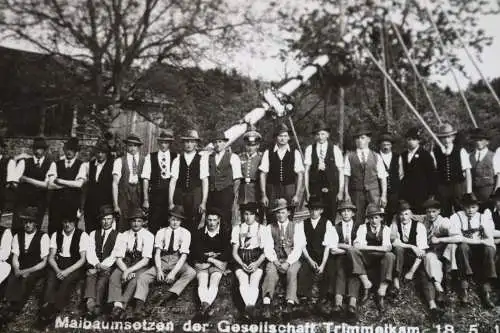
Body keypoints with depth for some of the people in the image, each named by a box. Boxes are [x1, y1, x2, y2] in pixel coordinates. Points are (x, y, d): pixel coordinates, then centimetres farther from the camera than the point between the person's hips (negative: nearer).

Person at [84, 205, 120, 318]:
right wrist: (97, 264, -12)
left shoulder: (118, 235, 10)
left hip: (108, 267, -2)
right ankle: (90, 301, -50)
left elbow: (114, 255, -2)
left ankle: (96, 306, -44)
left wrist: (102, 265, -16)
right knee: (90, 275, -30)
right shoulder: (93, 234, 20)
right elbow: (90, 252, 7)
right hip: (94, 265, 2)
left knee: (103, 275, -33)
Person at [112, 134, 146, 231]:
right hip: (123, 195, 0)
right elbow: (115, 183, -1)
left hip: (139, 194, 0)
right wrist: (115, 205, -6)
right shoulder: (119, 161, 2)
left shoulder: (144, 160, 4)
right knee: (122, 226, -3)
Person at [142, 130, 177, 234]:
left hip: (171, 196, 1)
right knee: (153, 226, -2)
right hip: (154, 196, 0)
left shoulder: (176, 157, 5)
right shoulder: (150, 157, 5)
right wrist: (146, 200, -5)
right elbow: (145, 179, 1)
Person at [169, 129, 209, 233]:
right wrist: (170, 202, -1)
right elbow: (173, 181, 4)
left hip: (195, 197, -1)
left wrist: (204, 202, -6)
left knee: (194, 227, -3)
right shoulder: (177, 160, 6)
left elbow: (205, 181, 0)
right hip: (180, 196, 1)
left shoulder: (202, 159, 2)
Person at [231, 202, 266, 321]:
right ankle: (251, 308, -41)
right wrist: (242, 264, -9)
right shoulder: (237, 229, 14)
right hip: (240, 261, 1)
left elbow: (265, 251, 5)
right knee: (243, 281, -29)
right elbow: (234, 251, 9)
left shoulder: (262, 229, 11)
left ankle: (250, 307, -45)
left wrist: (257, 263, -13)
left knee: (254, 281, -30)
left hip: (257, 261, -1)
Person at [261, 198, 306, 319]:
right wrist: (275, 261, -14)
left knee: (292, 271, -33)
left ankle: (290, 304, -39)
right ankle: (266, 304, -42)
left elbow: (298, 247, -4)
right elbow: (268, 248, 4)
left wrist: (288, 262, -17)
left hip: (292, 259, -1)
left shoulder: (296, 226, 6)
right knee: (270, 272, -30)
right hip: (275, 259, 1)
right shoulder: (269, 228, 12)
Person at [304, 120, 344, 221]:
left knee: (331, 218, -3)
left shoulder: (335, 149, 3)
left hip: (331, 190, 0)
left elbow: (341, 171, 4)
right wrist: (307, 191, -1)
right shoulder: (309, 149, 4)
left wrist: (341, 191, 0)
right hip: (314, 191, 0)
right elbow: (306, 171, 3)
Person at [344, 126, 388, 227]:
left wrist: (384, 195, -1)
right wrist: (346, 193, -5)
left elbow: (383, 177, 6)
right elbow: (346, 176, 2)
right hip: (356, 194, 0)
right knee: (357, 222, -1)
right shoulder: (349, 156, 7)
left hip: (373, 193, 0)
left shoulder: (376, 157, 9)